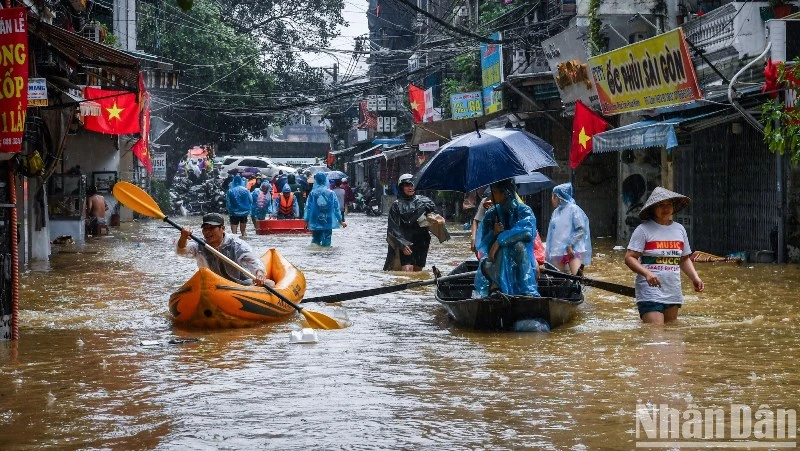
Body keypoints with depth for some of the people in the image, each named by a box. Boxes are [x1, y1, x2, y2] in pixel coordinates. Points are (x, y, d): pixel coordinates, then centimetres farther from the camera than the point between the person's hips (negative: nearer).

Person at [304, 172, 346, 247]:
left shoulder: (312, 193, -4)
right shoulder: (331, 193, -4)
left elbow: (308, 208, -2)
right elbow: (336, 208, 0)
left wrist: (306, 220, 7)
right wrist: (340, 221, 8)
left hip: (315, 223, 0)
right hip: (328, 223, 0)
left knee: (315, 240, 12)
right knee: (326, 243, 5)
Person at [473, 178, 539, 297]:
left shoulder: (524, 211, 1)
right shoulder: (491, 214, 9)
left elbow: (527, 229, -23)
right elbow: (480, 245, 3)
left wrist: (499, 240, -27)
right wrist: (494, 233, -17)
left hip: (520, 264, -1)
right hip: (497, 263, 1)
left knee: (519, 245, -33)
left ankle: (527, 291, -36)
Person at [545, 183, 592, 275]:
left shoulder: (573, 209, -1)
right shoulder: (556, 212, 18)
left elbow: (581, 230, -7)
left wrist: (570, 245, -14)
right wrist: (549, 252, 15)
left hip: (573, 250, -6)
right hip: (558, 251, 6)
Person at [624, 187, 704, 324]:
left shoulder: (679, 229, 13)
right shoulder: (644, 229, -5)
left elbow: (684, 259, 22)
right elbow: (629, 257, -9)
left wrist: (695, 277, 7)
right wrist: (647, 273, -24)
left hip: (673, 294, 6)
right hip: (650, 293, -6)